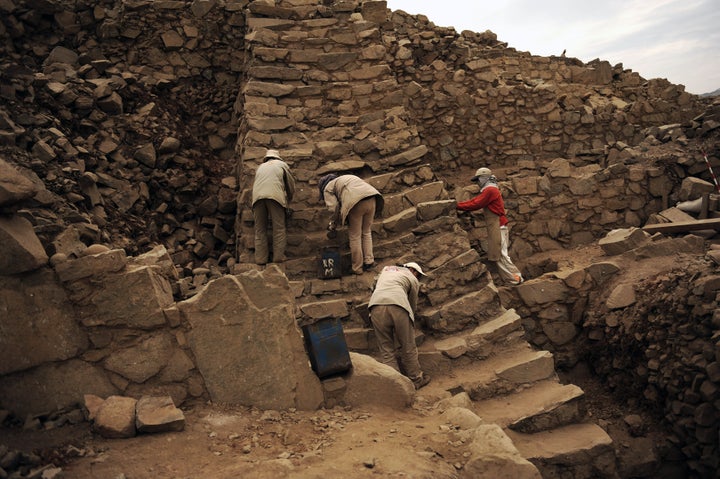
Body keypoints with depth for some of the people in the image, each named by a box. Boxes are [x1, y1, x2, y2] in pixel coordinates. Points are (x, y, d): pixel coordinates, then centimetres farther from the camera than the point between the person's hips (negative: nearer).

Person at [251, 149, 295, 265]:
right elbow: (291, 184, 24)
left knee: (260, 229, 5)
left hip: (257, 197, 3)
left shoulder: (260, 167, 33)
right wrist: (288, 200, 37)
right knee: (279, 227, -1)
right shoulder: (282, 164, 24)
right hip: (275, 196, -3)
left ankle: (260, 258, 1)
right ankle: (279, 256, -6)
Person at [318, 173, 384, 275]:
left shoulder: (328, 188, 18)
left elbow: (335, 208, 4)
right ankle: (369, 261, 21)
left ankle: (357, 268, 14)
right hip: (372, 199, 7)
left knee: (355, 236, 7)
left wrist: (333, 224, 19)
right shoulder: (346, 178, 40)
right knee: (367, 232, 22)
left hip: (356, 203, -6)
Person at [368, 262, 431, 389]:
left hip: (376, 305, 3)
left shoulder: (386, 269, 35)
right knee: (408, 347, 12)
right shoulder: (413, 280, 23)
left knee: (386, 350, 10)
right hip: (398, 306, -3)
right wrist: (411, 316, 47)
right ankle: (416, 379, 25)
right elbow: (413, 305, 28)